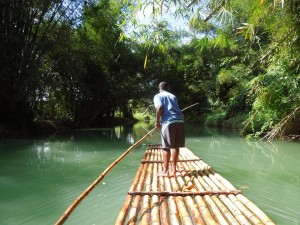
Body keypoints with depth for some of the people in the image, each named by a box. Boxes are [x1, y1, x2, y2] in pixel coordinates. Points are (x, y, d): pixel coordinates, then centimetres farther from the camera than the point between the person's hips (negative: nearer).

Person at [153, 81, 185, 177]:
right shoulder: (173, 96, 26)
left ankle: (165, 171, 8)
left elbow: (159, 107, -10)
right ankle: (173, 169, 21)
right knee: (176, 146, 12)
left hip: (168, 121, -5)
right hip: (179, 120, 6)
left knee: (166, 147, 2)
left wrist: (157, 121, 0)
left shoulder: (157, 96, 9)